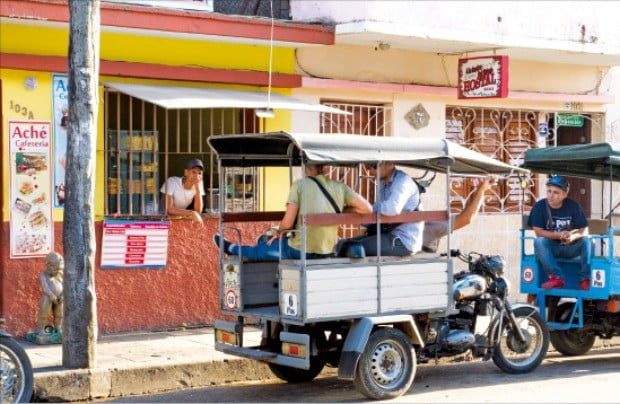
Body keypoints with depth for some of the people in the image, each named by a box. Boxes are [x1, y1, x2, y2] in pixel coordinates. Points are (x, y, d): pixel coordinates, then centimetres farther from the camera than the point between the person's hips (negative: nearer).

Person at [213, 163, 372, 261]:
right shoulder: (340, 187, 2)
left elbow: (287, 223, -14)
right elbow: (368, 209, 3)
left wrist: (278, 233, 9)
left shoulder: (299, 185, -9)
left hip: (301, 250, -4)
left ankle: (231, 248, 46)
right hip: (327, 251, 4)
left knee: (260, 249, 23)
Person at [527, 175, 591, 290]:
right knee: (539, 241, -31)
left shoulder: (573, 206, -4)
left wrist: (573, 236, -30)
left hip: (570, 248, 1)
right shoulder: (539, 207, -8)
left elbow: (584, 230, -6)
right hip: (550, 248, -1)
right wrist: (558, 235, -26)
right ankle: (557, 277, -33)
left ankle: (585, 278, -22)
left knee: (586, 242, -27)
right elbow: (538, 232, -12)